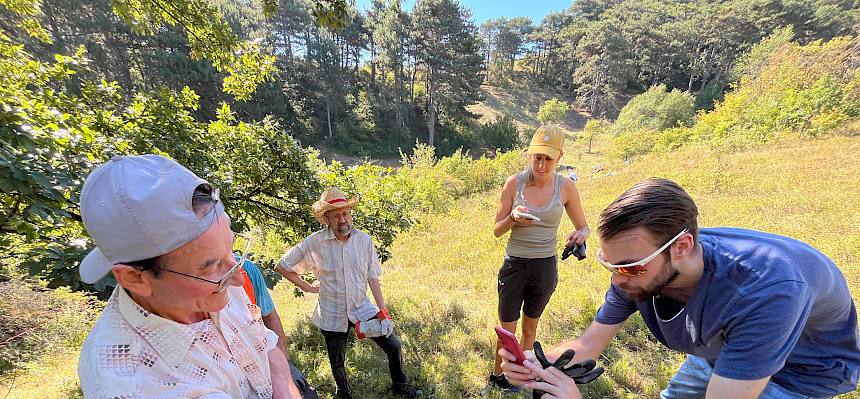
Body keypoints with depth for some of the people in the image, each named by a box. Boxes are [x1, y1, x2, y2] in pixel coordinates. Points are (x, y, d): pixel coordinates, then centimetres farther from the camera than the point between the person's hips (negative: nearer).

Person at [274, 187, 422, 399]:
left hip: (362, 308, 2)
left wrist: (383, 310, -5)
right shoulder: (314, 243, -15)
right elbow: (281, 266, -3)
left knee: (394, 346, 2)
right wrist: (307, 287, -4)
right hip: (332, 315, -1)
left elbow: (372, 278, -2)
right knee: (338, 365, 18)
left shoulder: (364, 240, -9)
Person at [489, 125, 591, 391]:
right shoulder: (514, 183, -11)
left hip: (545, 267, 1)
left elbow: (584, 227, 3)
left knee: (530, 326, 21)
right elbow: (497, 230, -6)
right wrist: (512, 219, -27)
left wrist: (581, 234, -21)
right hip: (514, 265, -1)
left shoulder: (566, 187, -9)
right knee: (507, 330, 10)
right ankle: (497, 375, 37)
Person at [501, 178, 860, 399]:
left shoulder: (766, 290, -45)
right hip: (722, 351, 5)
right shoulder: (636, 271, -26)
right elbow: (588, 344, -16)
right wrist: (536, 363, -37)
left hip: (803, 370, -4)